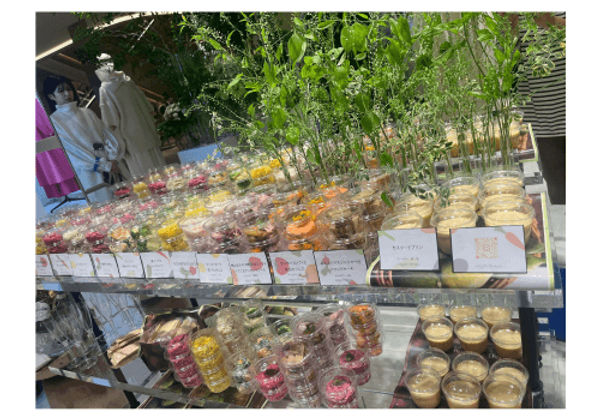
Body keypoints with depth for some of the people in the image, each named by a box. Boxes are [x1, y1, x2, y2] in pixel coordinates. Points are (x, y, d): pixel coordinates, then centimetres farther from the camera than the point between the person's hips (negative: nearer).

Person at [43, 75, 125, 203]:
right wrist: (104, 165, -13)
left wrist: (112, 158, -11)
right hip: (88, 172, -4)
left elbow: (106, 134, 7)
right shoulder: (54, 121, -1)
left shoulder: (87, 113, 13)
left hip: (111, 168, 5)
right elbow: (72, 152, -8)